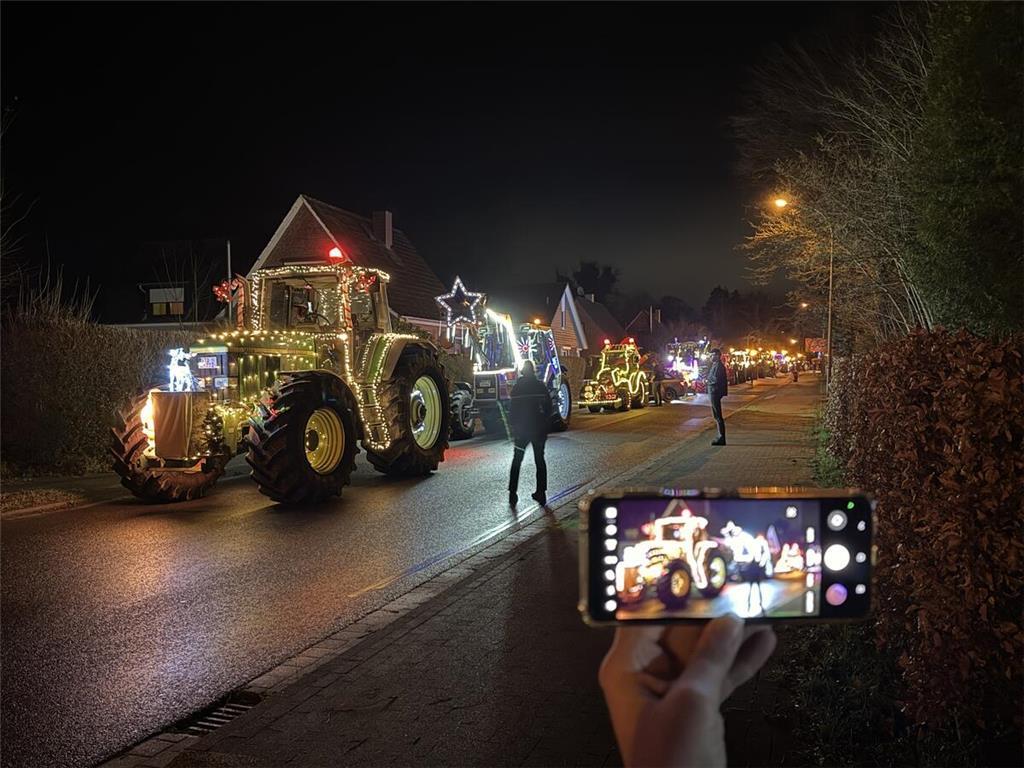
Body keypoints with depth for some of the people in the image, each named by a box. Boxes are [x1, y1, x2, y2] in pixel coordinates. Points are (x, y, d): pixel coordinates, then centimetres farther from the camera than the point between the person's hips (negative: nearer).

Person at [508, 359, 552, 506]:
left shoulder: (517, 388, -3)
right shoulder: (541, 387, 0)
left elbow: (514, 411, -4)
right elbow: (548, 409, -1)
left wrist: (514, 430, 2)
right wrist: (546, 429, 5)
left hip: (522, 429, -1)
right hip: (539, 429, 1)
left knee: (517, 460, 9)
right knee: (540, 460, 10)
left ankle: (512, 493, 3)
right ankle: (541, 493, 6)